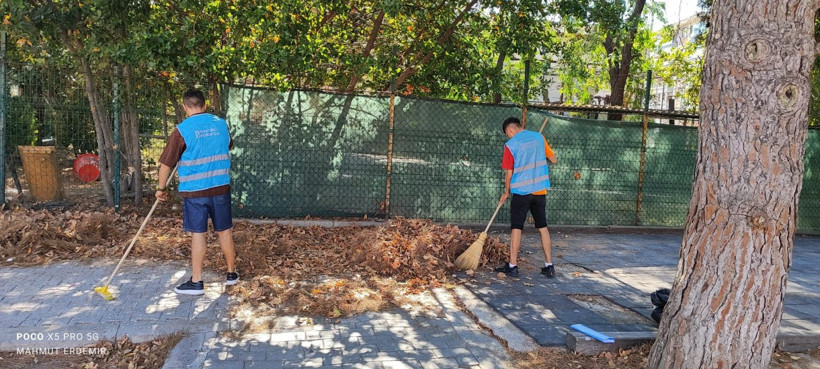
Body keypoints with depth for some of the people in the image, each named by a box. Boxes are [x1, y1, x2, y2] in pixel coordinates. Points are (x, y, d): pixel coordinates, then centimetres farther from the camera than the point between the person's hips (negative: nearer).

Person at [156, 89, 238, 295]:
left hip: (194, 191, -4)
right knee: (225, 231, 13)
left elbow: (166, 163, -5)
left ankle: (196, 282, 9)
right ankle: (232, 274, 24)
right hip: (221, 187, 4)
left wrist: (161, 188, 7)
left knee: (198, 234, 2)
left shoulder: (182, 130, -9)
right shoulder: (221, 124, 4)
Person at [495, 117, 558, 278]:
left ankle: (512, 266, 6)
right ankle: (549, 266, 13)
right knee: (543, 227, 11)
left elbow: (509, 173, -5)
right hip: (540, 190, 4)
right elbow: (554, 160, 11)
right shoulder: (539, 137, 4)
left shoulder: (510, 145, -7)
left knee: (516, 228, 3)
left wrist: (506, 192, 10)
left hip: (521, 191, -4)